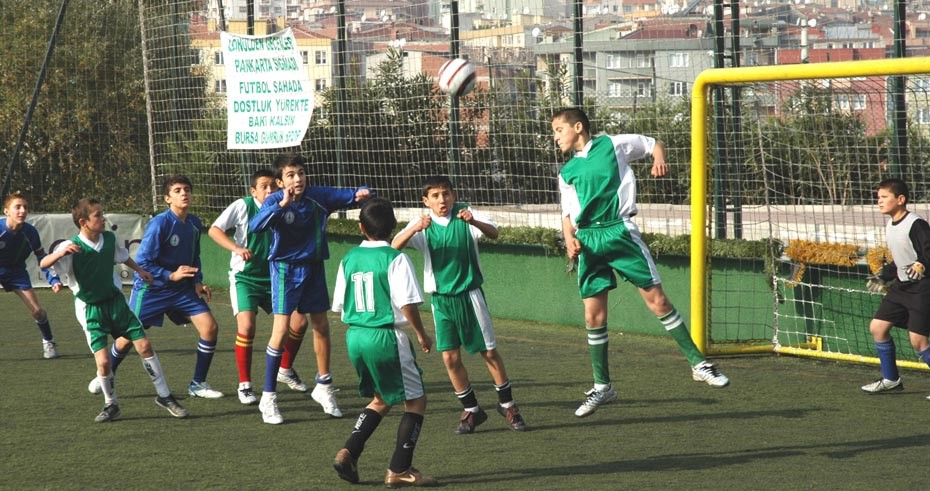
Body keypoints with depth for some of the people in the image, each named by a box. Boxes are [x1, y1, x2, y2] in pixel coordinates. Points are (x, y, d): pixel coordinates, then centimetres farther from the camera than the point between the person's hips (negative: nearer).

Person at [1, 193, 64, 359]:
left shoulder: (30, 232, -19)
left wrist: (54, 280, -18)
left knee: (37, 311, -1)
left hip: (16, 272, 2)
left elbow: (42, 259, -8)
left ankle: (49, 342, 23)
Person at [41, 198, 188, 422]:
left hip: (115, 300, 4)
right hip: (91, 309, -4)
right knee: (103, 360, -13)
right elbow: (44, 264, -31)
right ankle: (111, 406, 11)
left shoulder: (109, 238, -3)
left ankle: (164, 396, 14)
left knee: (144, 346, -1)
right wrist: (61, 253, -50)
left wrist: (139, 270, 34)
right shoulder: (72, 247, -20)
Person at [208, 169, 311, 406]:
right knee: (247, 326, -22)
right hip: (245, 278, -4)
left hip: (273, 278, 5)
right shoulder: (243, 206, -11)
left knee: (299, 322, -1)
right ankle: (244, 385, -8)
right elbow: (214, 230, -16)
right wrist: (236, 248, -29)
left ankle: (285, 369, 25)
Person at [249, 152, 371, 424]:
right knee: (281, 330, -11)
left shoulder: (317, 196, -6)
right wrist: (282, 205, -45)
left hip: (313, 268, 5)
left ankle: (324, 387, 31)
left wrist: (360, 193, -23)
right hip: (285, 269, -5)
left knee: (321, 326, 12)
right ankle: (268, 397, -3)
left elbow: (346, 195, 1)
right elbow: (254, 226, -34)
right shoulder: (275, 201, -17)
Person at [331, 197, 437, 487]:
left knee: (381, 399, 24)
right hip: (386, 337, -7)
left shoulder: (349, 260, 7)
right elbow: (407, 303, -16)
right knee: (416, 399, 7)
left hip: (355, 337, 7)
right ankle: (399, 470, 3)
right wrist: (421, 334, -2)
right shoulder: (395, 259, -10)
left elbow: (340, 305, 12)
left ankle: (349, 453, 10)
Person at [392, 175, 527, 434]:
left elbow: (493, 232, -21)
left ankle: (507, 405, 19)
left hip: (470, 294, -1)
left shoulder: (466, 214, -5)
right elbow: (395, 245, -18)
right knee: (450, 357, -1)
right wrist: (415, 229, -37)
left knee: (489, 352, 2)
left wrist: (473, 222, -42)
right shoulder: (423, 224, -3)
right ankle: (471, 410, 14)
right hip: (441, 298, 1)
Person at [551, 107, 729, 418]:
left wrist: (659, 160, -4)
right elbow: (568, 214, 17)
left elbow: (653, 144, 17)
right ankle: (602, 386, 11)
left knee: (656, 298, -7)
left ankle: (698, 363, 2)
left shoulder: (614, 145, 5)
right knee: (593, 314, 1)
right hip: (587, 239, 4)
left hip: (619, 230, -4)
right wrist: (570, 239, -3)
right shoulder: (567, 172, 15)